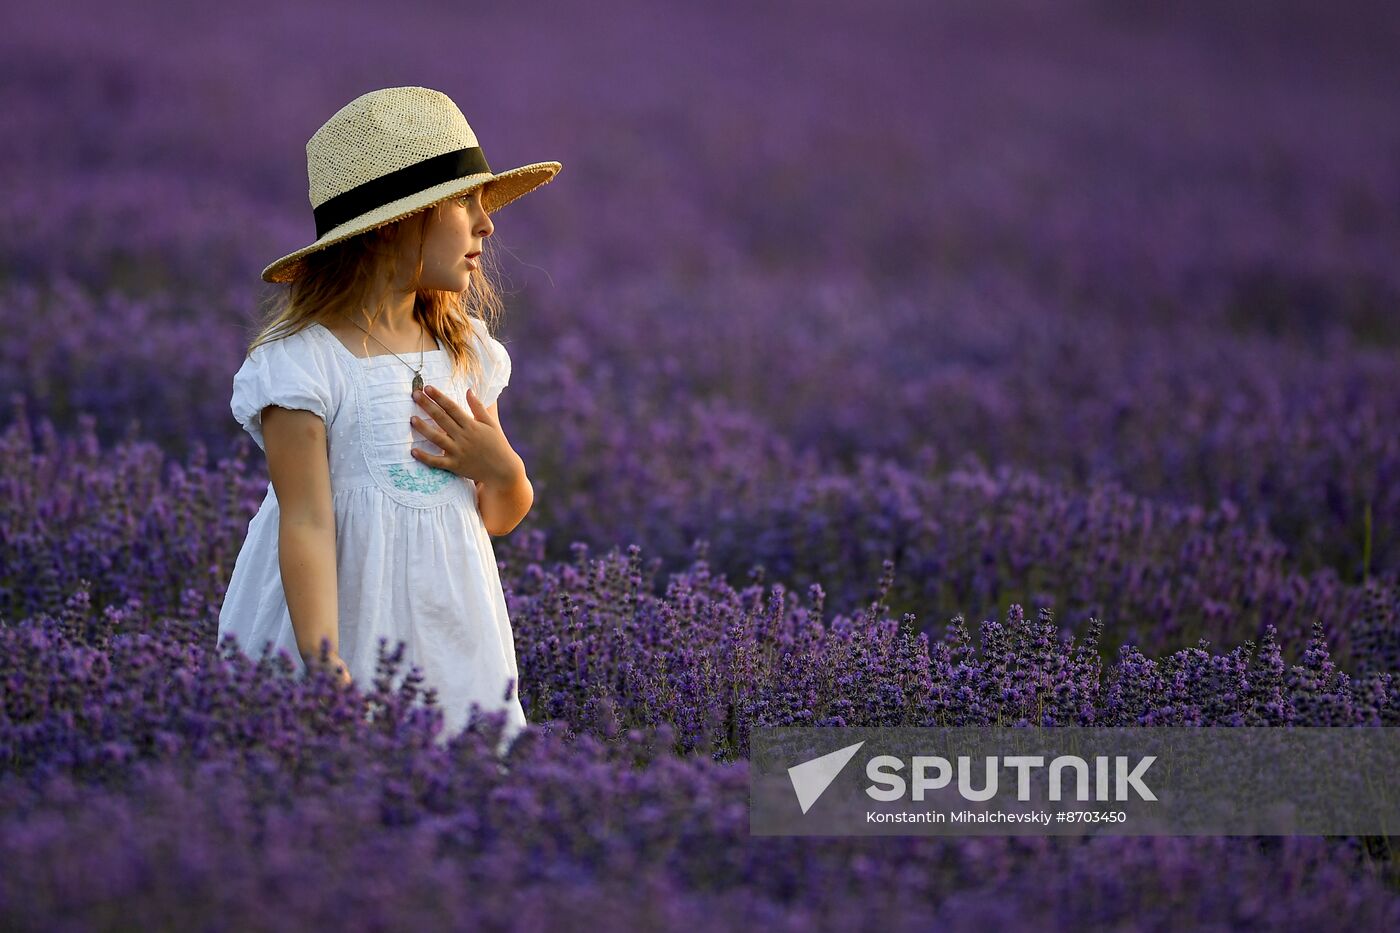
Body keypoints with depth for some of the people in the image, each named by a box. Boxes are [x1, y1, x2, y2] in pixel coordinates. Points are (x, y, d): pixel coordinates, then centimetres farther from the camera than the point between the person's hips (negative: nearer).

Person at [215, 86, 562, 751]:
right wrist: (321, 665, -24)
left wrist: (502, 470, -6)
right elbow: (307, 522, -16)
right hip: (352, 638, -5)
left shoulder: (466, 349, 8)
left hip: (457, 639, 6)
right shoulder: (304, 360, -12)